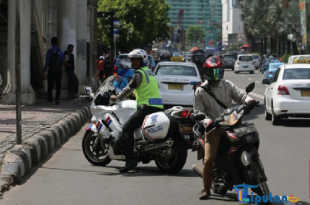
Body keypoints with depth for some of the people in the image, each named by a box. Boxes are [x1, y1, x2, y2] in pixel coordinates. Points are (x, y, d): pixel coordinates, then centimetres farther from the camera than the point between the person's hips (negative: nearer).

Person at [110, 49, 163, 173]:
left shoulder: (139, 73, -4)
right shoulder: (150, 72, 23)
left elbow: (129, 88, -4)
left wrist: (117, 98, 9)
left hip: (147, 107, -9)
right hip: (158, 107, 9)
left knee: (127, 128, -10)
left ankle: (130, 159, -23)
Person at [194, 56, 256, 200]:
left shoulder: (228, 86, 12)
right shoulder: (201, 91, 3)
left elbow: (240, 95, 5)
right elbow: (198, 112, 0)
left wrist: (249, 101, -19)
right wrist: (208, 122, -18)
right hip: (213, 129, -3)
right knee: (209, 159, -14)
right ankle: (206, 189, 1)